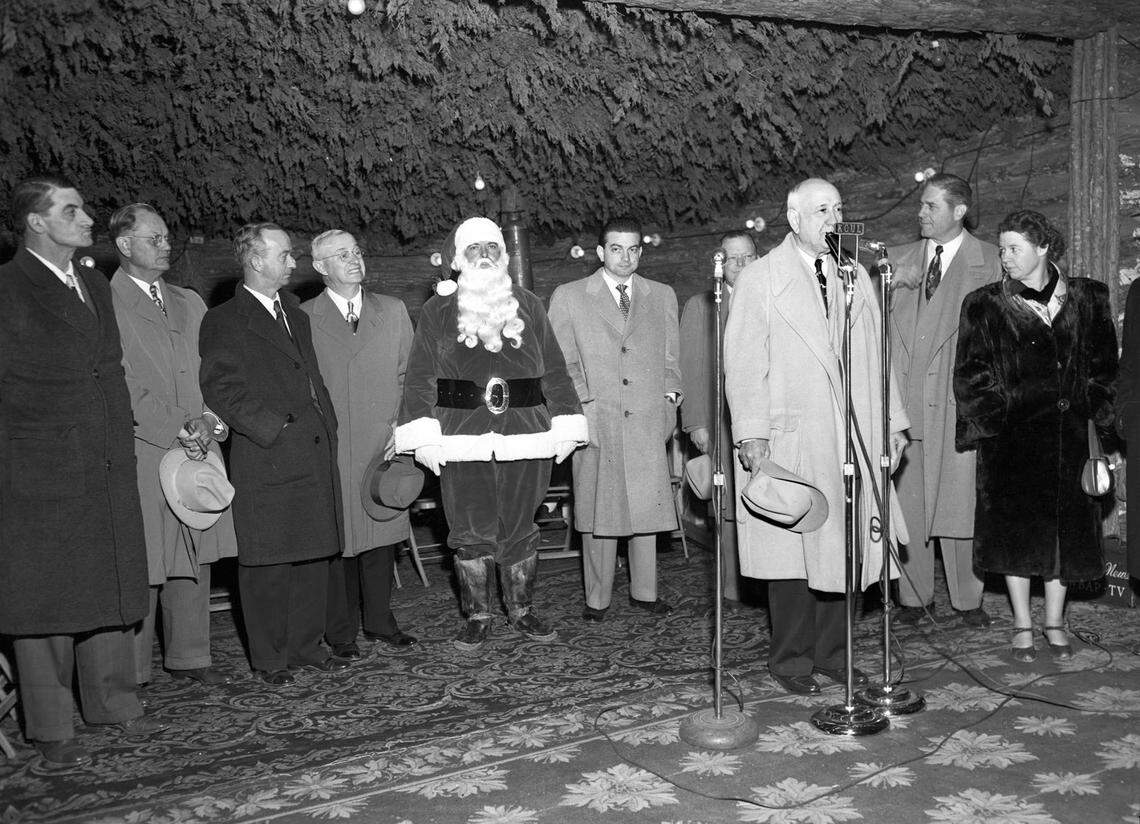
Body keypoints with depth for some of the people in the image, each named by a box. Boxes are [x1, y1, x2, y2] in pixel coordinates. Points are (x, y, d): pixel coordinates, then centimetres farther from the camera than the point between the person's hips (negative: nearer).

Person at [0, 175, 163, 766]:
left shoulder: (95, 285, 15)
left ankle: (113, 703, 27)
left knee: (111, 588, 13)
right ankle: (51, 729, 13)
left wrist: (123, 444, 13)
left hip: (110, 472, 7)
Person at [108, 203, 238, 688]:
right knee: (142, 565, -4)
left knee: (195, 558, 9)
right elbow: (123, 384, -9)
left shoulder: (190, 303, 19)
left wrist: (209, 420, -2)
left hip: (197, 449, 6)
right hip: (141, 453, -6)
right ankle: (130, 672, 7)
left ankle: (189, 657, 20)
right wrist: (175, 431, -13)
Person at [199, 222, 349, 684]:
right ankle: (269, 658, 14)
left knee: (314, 557, 11)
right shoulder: (225, 322, -5)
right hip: (267, 462, -7)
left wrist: (326, 427, 12)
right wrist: (276, 428, -15)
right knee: (267, 565, 2)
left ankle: (306, 646, 23)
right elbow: (221, 389, -12)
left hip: (315, 455, 7)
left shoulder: (294, 313, 19)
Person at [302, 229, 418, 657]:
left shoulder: (393, 311, 10)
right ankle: (341, 632, 16)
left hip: (386, 445, 3)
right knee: (336, 540, 3)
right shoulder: (303, 318, 1)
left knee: (383, 535, 9)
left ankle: (380, 621, 24)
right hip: (330, 452, -3)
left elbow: (408, 375, 9)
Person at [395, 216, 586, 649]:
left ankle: (522, 610, 23)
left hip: (526, 435, 1)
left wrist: (565, 426, 5)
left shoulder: (529, 307, 11)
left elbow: (554, 371, 11)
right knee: (471, 531, 3)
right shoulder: (437, 312, 7)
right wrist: (423, 435, -5)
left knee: (520, 528, 8)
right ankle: (477, 617, 18)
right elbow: (420, 378, 4)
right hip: (461, 439, -1)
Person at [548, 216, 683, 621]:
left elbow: (670, 359, 18)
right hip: (595, 422, -2)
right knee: (598, 511, 0)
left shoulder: (662, 296, 15)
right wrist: (582, 404, -5)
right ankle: (597, 598, 11)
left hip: (649, 422, 2)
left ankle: (645, 592, 17)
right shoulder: (568, 297, 7)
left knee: (647, 509, 4)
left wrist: (669, 398, 5)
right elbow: (562, 362, 5)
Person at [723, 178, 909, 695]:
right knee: (792, 549, 0)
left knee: (840, 548, 6)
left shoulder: (857, 279, 17)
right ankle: (791, 659, 13)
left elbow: (875, 358, 17)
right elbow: (744, 365, -6)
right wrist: (753, 437, -13)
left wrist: (893, 422, 11)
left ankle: (831, 653, 19)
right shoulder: (759, 279, 1)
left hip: (852, 440, 5)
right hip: (788, 441, -4)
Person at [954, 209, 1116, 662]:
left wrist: (1102, 419, 2)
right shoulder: (986, 306, -1)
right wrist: (987, 420, -7)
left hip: (1070, 434, 2)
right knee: (1017, 528, 0)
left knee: (1067, 527, 7)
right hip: (1012, 436, -2)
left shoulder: (1086, 299, 5)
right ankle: (1022, 623, 15)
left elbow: (1104, 365, 9)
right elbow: (970, 375, 1)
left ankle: (1054, 621, 22)